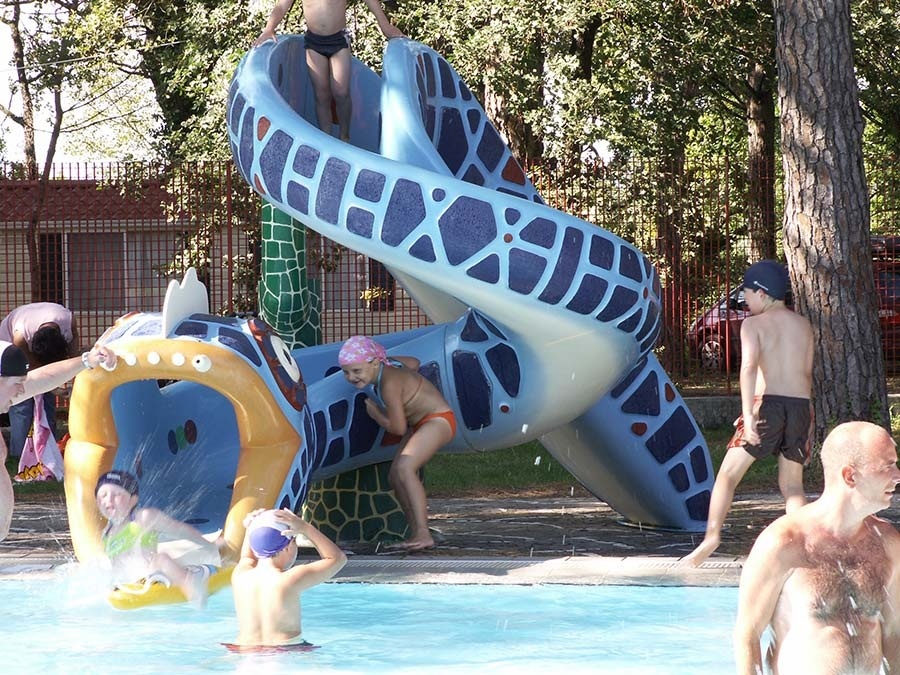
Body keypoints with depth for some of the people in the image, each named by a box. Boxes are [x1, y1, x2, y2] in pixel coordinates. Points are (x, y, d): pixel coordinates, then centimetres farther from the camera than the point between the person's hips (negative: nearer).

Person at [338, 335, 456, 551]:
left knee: (404, 468, -28)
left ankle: (423, 534, -32)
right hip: (422, 423, 11)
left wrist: (374, 413, -5)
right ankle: (416, 536, 10)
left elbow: (398, 428, -22)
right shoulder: (387, 364, 1)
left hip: (439, 420, -11)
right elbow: (414, 363, 22)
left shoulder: (389, 384, -26)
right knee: (396, 476, 8)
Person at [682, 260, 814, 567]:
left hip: (768, 403, -4)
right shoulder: (803, 325, 15)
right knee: (792, 484, 11)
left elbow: (749, 367, -14)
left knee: (728, 473, 3)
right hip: (801, 404, 4)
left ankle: (712, 536, -11)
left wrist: (748, 414, -22)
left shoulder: (754, 324, 0)